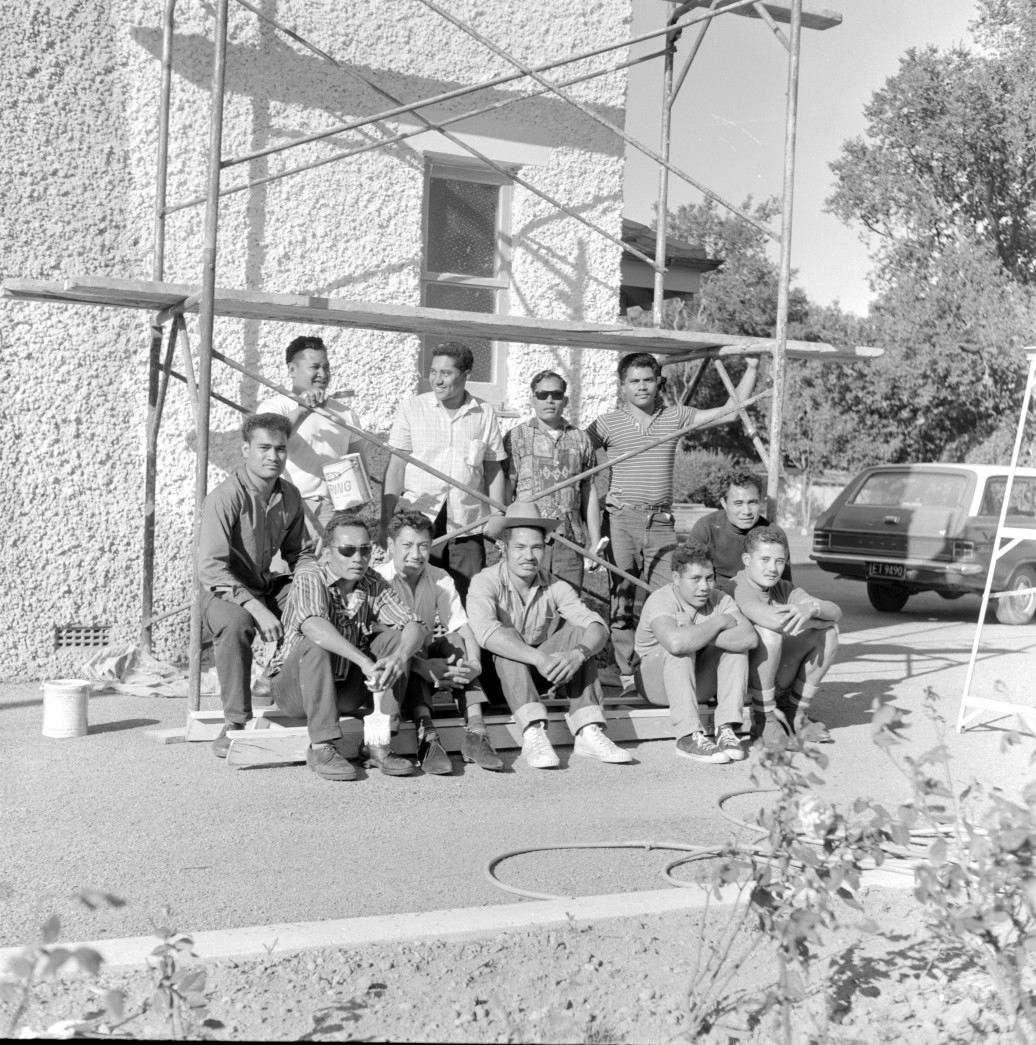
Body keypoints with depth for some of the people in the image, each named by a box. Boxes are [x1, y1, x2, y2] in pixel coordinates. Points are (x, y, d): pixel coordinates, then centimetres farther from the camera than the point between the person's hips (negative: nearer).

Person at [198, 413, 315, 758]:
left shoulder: (289, 496, 2)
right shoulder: (225, 498, -19)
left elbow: (301, 554, 15)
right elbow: (211, 568, -26)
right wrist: (256, 609, -35)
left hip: (268, 587, 7)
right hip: (223, 592, -6)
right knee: (236, 624, -39)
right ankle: (235, 723, -25)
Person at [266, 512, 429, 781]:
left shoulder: (374, 585, -3)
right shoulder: (310, 577, -18)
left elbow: (416, 627, -14)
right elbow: (313, 626, -38)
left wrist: (399, 657, -37)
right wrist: (365, 662, -48)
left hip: (344, 693, 5)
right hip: (294, 688, -5)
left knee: (395, 640, -13)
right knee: (316, 645, -32)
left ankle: (377, 743, -17)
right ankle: (323, 748, -28)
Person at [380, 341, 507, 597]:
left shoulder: (485, 414, 7)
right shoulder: (411, 408, 3)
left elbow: (493, 471, 12)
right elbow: (395, 468, 1)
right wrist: (385, 523, -4)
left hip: (467, 526, 1)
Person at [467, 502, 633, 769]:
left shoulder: (555, 587, -5)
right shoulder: (486, 583, -16)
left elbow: (597, 627, -18)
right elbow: (486, 632, -36)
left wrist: (577, 654, -41)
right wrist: (539, 659, -47)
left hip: (540, 678, 4)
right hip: (497, 676, -4)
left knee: (577, 632, -16)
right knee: (508, 639, -31)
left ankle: (588, 732, -26)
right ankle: (533, 734, -42)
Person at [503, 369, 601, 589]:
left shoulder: (580, 439, 13)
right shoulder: (515, 438, 4)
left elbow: (589, 492, 15)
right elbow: (504, 491, 0)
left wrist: (595, 541, 12)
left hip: (570, 542, 3)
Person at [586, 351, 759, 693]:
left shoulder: (675, 417, 11)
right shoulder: (608, 423, 4)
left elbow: (731, 410, 12)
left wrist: (752, 367, 7)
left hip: (662, 522, 2)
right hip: (622, 520, -2)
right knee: (623, 598, 0)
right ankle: (626, 674, 5)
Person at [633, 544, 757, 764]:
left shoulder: (719, 599, -7)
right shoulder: (660, 601, -23)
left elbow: (750, 638, -24)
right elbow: (676, 641, -46)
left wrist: (699, 635, -32)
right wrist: (719, 623, -30)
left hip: (698, 682, 5)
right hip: (655, 683, -5)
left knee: (736, 642, -17)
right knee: (682, 647, -33)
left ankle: (727, 730, -22)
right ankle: (689, 737, -37)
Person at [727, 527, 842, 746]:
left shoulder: (783, 589, 6)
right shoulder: (738, 588, -17)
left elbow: (836, 612, -4)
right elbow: (776, 620, -35)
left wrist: (812, 608, -28)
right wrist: (819, 621, -19)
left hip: (777, 678, 7)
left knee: (828, 633, -4)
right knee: (768, 633, -31)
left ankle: (794, 714, 7)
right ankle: (763, 718, -15)